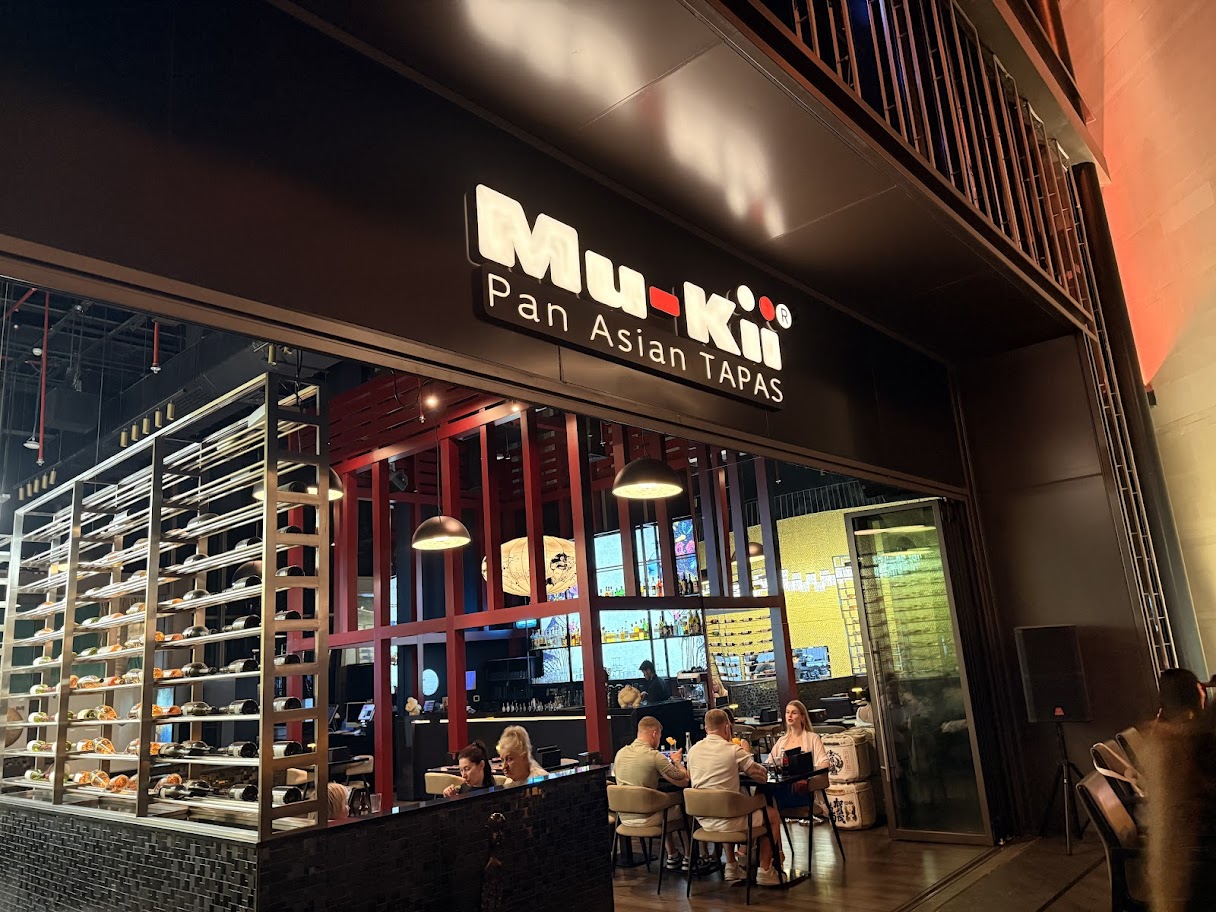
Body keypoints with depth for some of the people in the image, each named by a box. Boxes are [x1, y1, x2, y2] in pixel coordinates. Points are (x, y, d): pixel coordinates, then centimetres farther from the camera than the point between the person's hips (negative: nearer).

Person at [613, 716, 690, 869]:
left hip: (624, 817, 6)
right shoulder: (654, 756, -21)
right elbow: (684, 781, -16)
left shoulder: (620, 753, -2)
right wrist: (677, 761, 5)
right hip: (646, 819, -6)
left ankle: (672, 856, 39)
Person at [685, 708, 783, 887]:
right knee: (772, 815, 18)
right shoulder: (734, 750, -14)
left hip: (703, 820, 6)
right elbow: (762, 776, -6)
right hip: (726, 821, -6)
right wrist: (747, 754, 12)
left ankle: (731, 866, 37)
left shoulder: (693, 750, 2)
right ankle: (765, 871, 20)